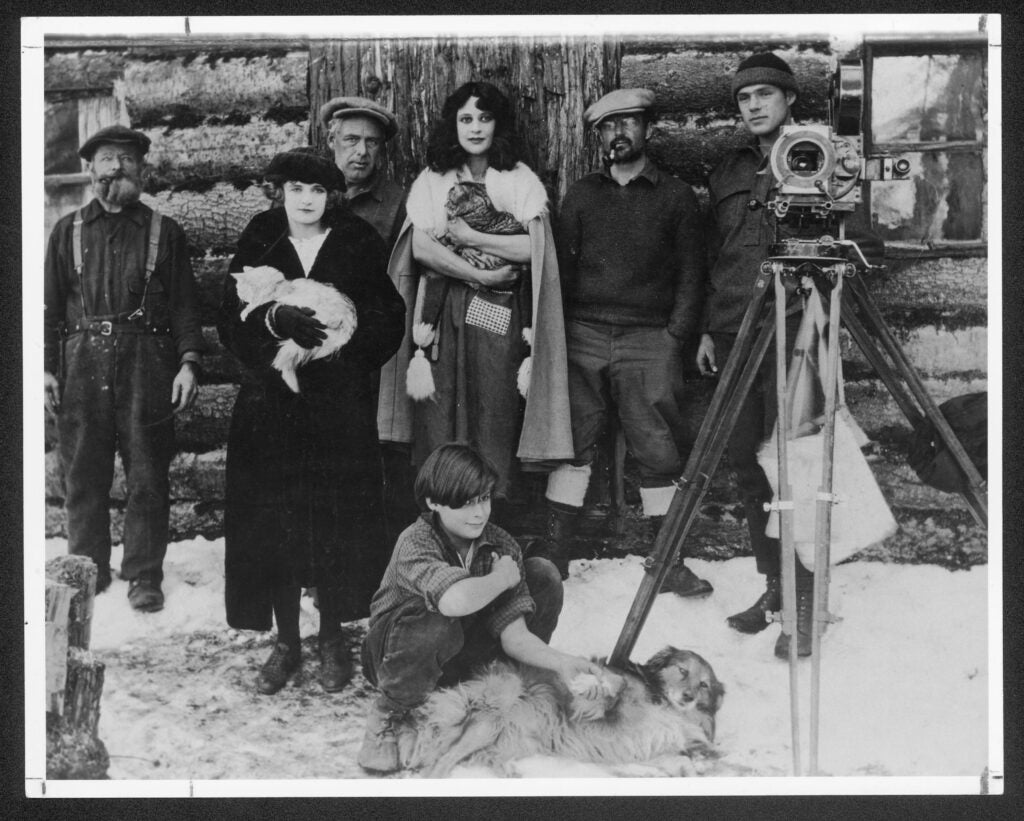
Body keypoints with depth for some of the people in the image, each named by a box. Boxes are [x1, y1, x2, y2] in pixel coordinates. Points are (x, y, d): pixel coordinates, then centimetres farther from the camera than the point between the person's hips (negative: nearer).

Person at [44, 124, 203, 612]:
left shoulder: (164, 232, 9)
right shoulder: (68, 231, 13)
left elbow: (184, 303, 6)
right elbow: (50, 304, 11)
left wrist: (188, 362, -6)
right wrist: (47, 367, 2)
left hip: (147, 365, -1)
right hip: (82, 363, 1)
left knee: (148, 475, -1)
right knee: (83, 474, 4)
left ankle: (144, 576, 7)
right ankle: (88, 569, 15)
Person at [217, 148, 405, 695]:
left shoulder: (359, 249, 8)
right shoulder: (257, 252, 10)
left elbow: (388, 321, 2)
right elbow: (231, 322, -2)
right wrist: (276, 319, -19)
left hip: (341, 408, -1)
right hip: (271, 407, 1)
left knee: (339, 520, -2)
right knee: (273, 521, -1)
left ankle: (333, 639, 13)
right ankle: (286, 642, 11)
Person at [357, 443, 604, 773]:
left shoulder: (500, 545, -10)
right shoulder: (416, 542, -26)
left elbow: (513, 634, -15)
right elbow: (456, 600, -47)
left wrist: (560, 662, -32)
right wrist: (501, 578, -27)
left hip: (459, 658, 5)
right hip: (396, 655, -5)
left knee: (542, 574, -8)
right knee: (437, 625, -41)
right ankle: (387, 714, -13)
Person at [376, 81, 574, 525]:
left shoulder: (521, 180, 9)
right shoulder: (432, 179, 11)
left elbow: (535, 246, -4)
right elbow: (421, 246, -1)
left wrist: (470, 238, -5)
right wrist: (479, 275, -8)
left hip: (499, 316, -1)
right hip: (440, 312, 1)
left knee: (494, 418, -6)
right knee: (436, 421, -5)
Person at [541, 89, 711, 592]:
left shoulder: (675, 197, 9)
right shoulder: (581, 197, 14)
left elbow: (690, 274, 6)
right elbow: (561, 267, 12)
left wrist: (676, 335, -4)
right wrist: (555, 333, 2)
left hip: (649, 342, -2)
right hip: (583, 337, 2)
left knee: (659, 451, -3)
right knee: (573, 445, 0)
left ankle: (670, 562, 3)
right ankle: (552, 555, 6)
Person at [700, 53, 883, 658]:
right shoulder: (728, 175, 17)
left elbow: (867, 247, 0)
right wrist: (709, 328, 15)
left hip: (794, 335, -5)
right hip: (735, 336, 5)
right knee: (746, 464, 6)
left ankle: (806, 598, -2)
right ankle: (775, 583, 17)